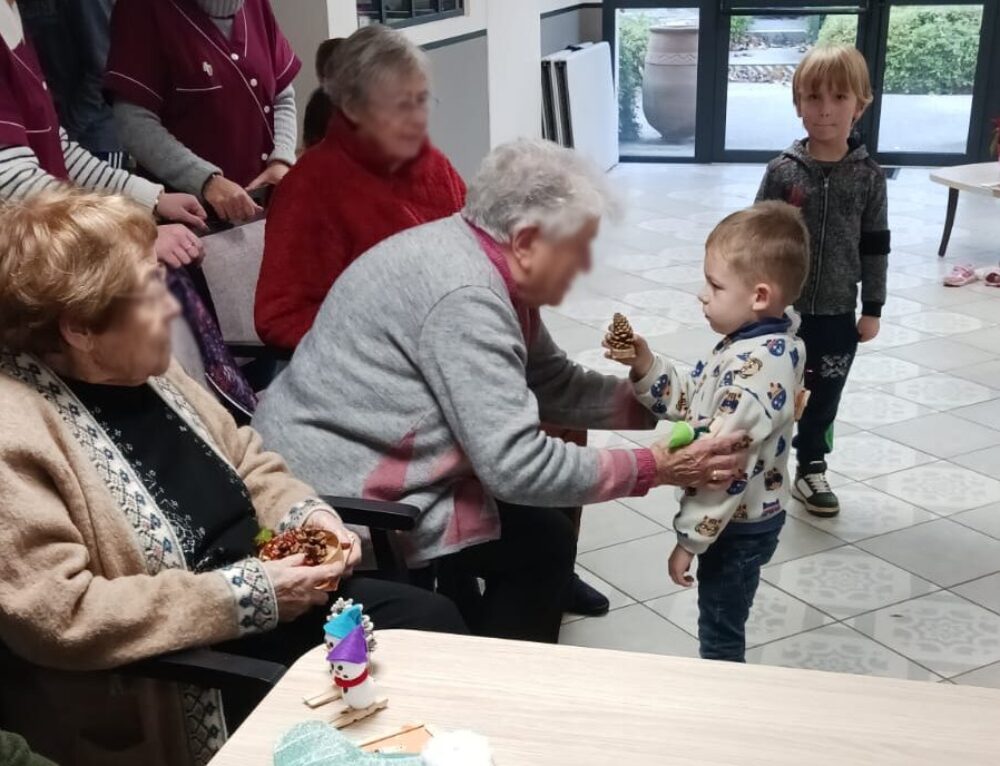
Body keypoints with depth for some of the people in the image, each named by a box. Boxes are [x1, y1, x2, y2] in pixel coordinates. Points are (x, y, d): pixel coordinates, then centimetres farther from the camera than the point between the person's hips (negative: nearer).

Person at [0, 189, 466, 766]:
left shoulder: (141, 366, 3)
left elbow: (245, 464, 14)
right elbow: (60, 618, -28)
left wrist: (305, 513, -7)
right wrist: (247, 595, -25)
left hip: (263, 593, 8)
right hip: (168, 686, -8)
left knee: (432, 619, 0)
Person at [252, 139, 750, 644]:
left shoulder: (481, 262, 4)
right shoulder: (465, 296, -25)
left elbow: (556, 385, 10)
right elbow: (517, 466, -27)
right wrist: (653, 469, -18)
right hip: (339, 497, -9)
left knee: (542, 535, 13)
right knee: (542, 542, -2)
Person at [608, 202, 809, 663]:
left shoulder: (757, 368, -30)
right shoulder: (756, 346, 2)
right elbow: (692, 402, 8)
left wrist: (690, 539, -22)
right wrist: (645, 366, -7)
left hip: (738, 525, -9)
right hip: (740, 518, 9)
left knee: (720, 638, 8)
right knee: (722, 629, 25)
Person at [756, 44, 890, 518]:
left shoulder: (868, 176, -4)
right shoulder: (782, 171, -8)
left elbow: (875, 247, 2)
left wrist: (872, 309, 2)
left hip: (837, 312, 1)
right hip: (782, 309, -1)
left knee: (824, 398, 13)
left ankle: (811, 470, 31)